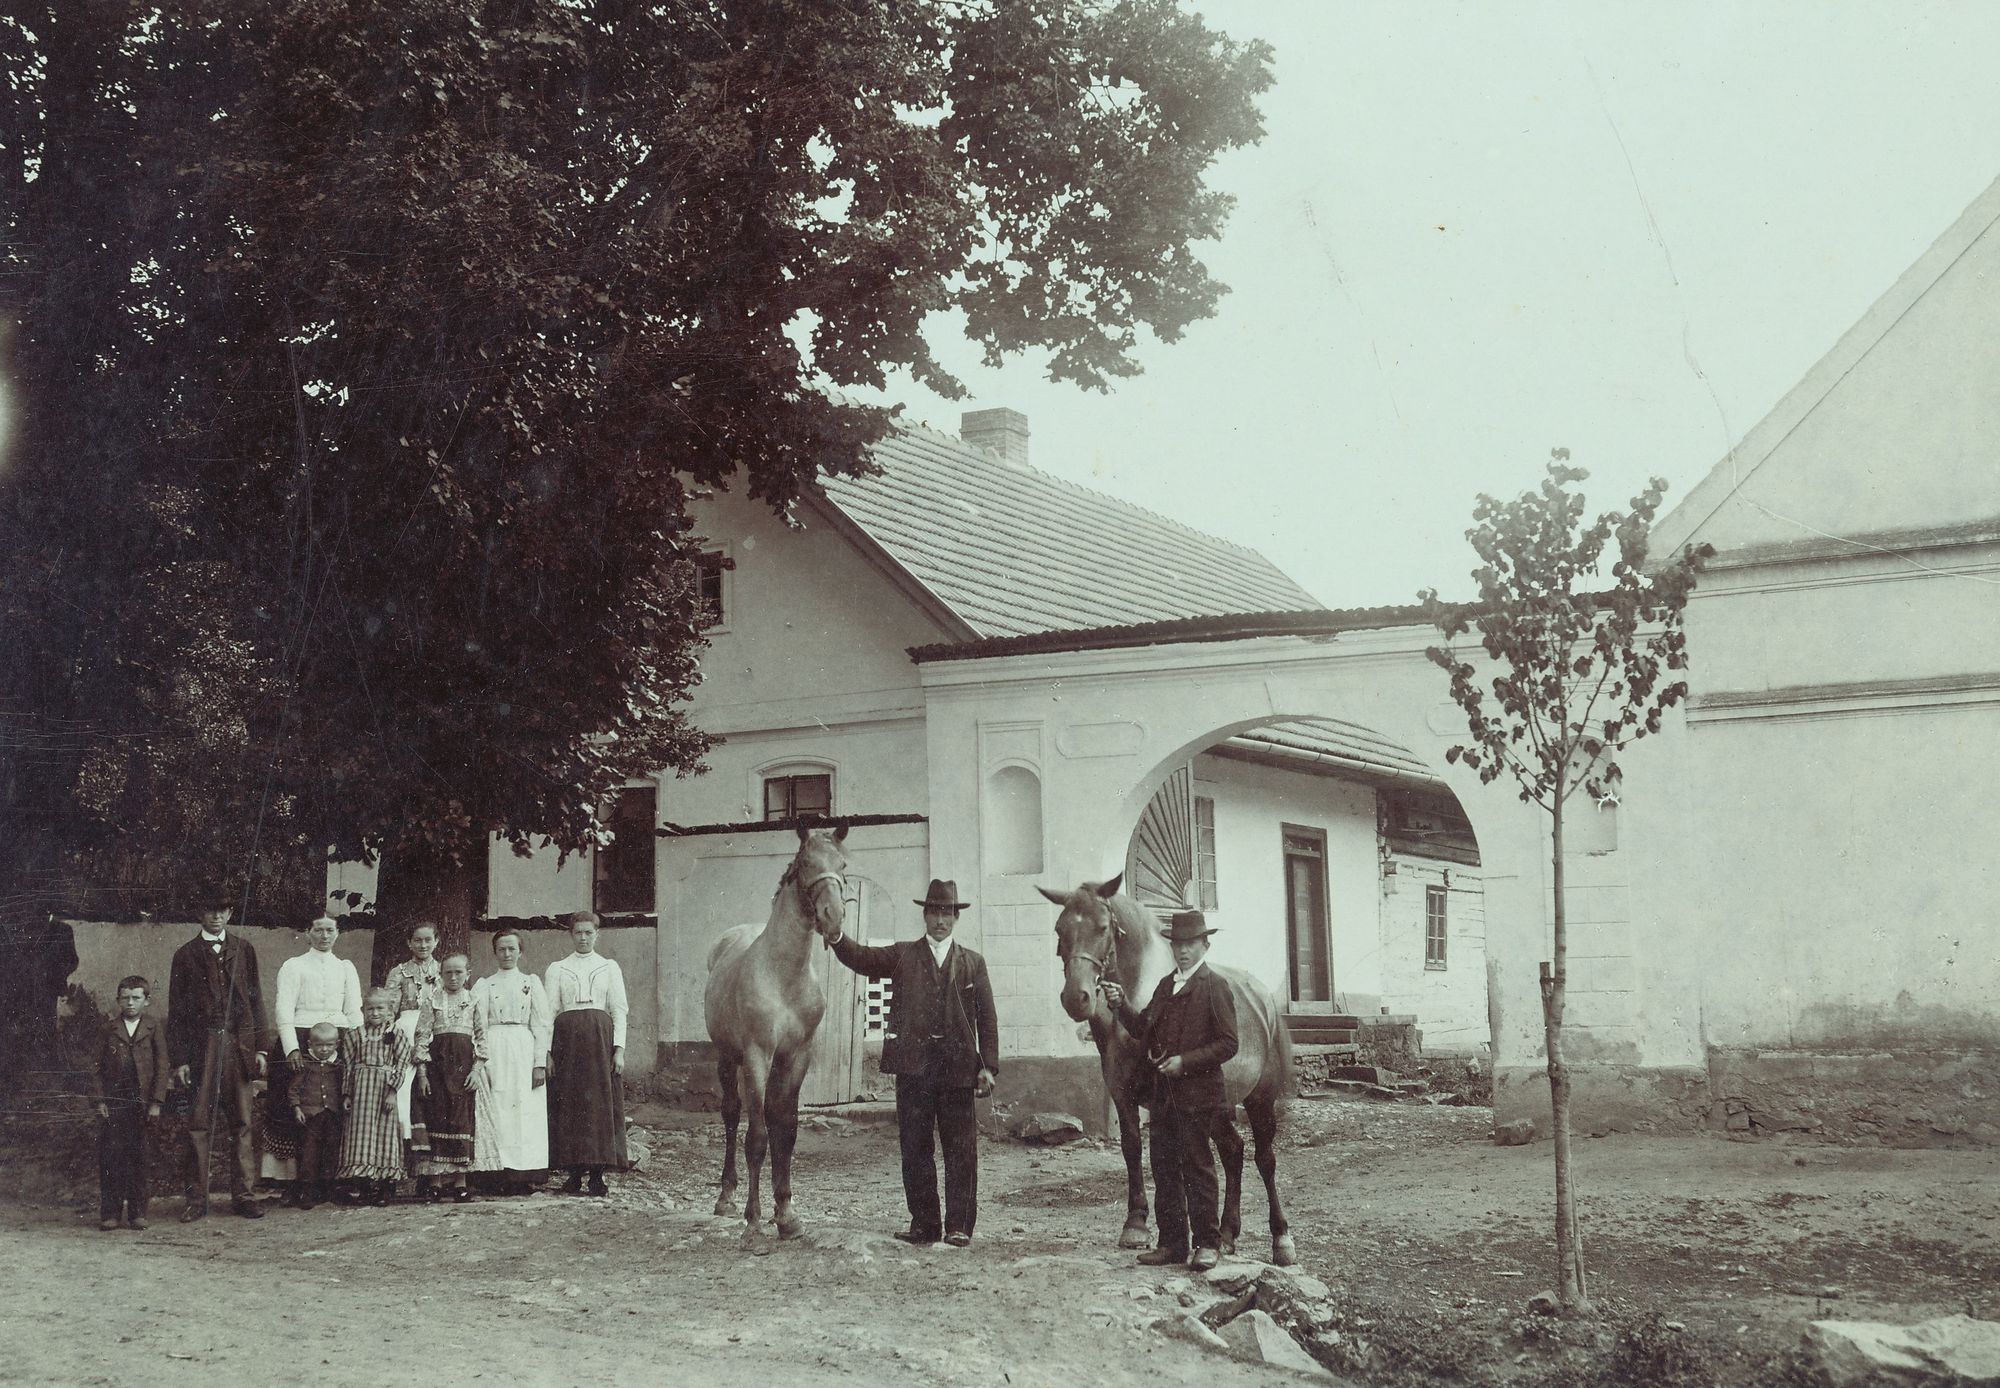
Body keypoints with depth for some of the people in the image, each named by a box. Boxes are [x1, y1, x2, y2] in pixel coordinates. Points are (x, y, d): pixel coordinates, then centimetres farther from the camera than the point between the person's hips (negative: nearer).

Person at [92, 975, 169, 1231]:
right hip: (113, 1102, 0)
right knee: (111, 1155, -5)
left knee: (139, 1157, 1)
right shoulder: (109, 1030, 9)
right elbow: (98, 1068, 9)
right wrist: (100, 1100, -1)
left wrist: (156, 1102, -4)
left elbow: (162, 1068, 3)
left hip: (142, 1102, 0)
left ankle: (137, 1212, 7)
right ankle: (109, 1212, -1)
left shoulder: (154, 1031, 6)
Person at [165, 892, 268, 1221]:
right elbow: (176, 1010, 5)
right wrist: (179, 1059, -3)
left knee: (242, 1123, 1)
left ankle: (243, 1195, 5)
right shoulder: (186, 955, 7)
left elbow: (255, 997, 13)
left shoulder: (243, 950, 13)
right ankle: (197, 1199, 3)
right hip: (202, 1046, -2)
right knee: (199, 1124, -2)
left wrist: (260, 1047, 5)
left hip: (240, 1045, 2)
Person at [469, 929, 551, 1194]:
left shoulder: (531, 982, 13)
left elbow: (541, 1024, 8)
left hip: (524, 1053, 0)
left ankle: (524, 1176, -6)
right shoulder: (484, 985, 11)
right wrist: (476, 1065, -9)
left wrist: (540, 1063, -3)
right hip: (493, 1053, 0)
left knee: (526, 1113, -6)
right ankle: (501, 1175, -8)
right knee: (495, 1111, -7)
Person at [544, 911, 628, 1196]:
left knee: (601, 1105, -6)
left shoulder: (609, 967, 14)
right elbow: (548, 1011, 7)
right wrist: (547, 1051, -3)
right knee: (568, 1105, -5)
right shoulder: (557, 969, 13)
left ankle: (598, 1173, -4)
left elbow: (619, 1010, 8)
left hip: (601, 1037, 0)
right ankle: (574, 1173, -1)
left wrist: (619, 1048, -3)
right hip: (566, 1036, 0)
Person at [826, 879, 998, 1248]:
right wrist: (836, 936, -23)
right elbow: (860, 958, -3)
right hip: (913, 1065, 1)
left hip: (958, 1067, -1)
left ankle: (959, 1225, 5)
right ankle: (923, 1224, 12)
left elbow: (987, 1019, 8)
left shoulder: (973, 963, 12)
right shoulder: (902, 956, 12)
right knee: (915, 1148, 5)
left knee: (961, 1149, -1)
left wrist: (988, 1066, -2)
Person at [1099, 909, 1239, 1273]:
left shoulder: (1214, 987, -5)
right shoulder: (1166, 985, 16)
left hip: (1198, 1093, -7)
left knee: (1197, 1168, -3)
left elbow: (1228, 1044, -10)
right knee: (1164, 1168, 8)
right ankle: (1171, 1243, 14)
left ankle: (1208, 1243, 5)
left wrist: (1186, 1062, -18)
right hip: (1164, 1092, 7)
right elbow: (1144, 1031, 13)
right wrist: (1122, 1006, -4)